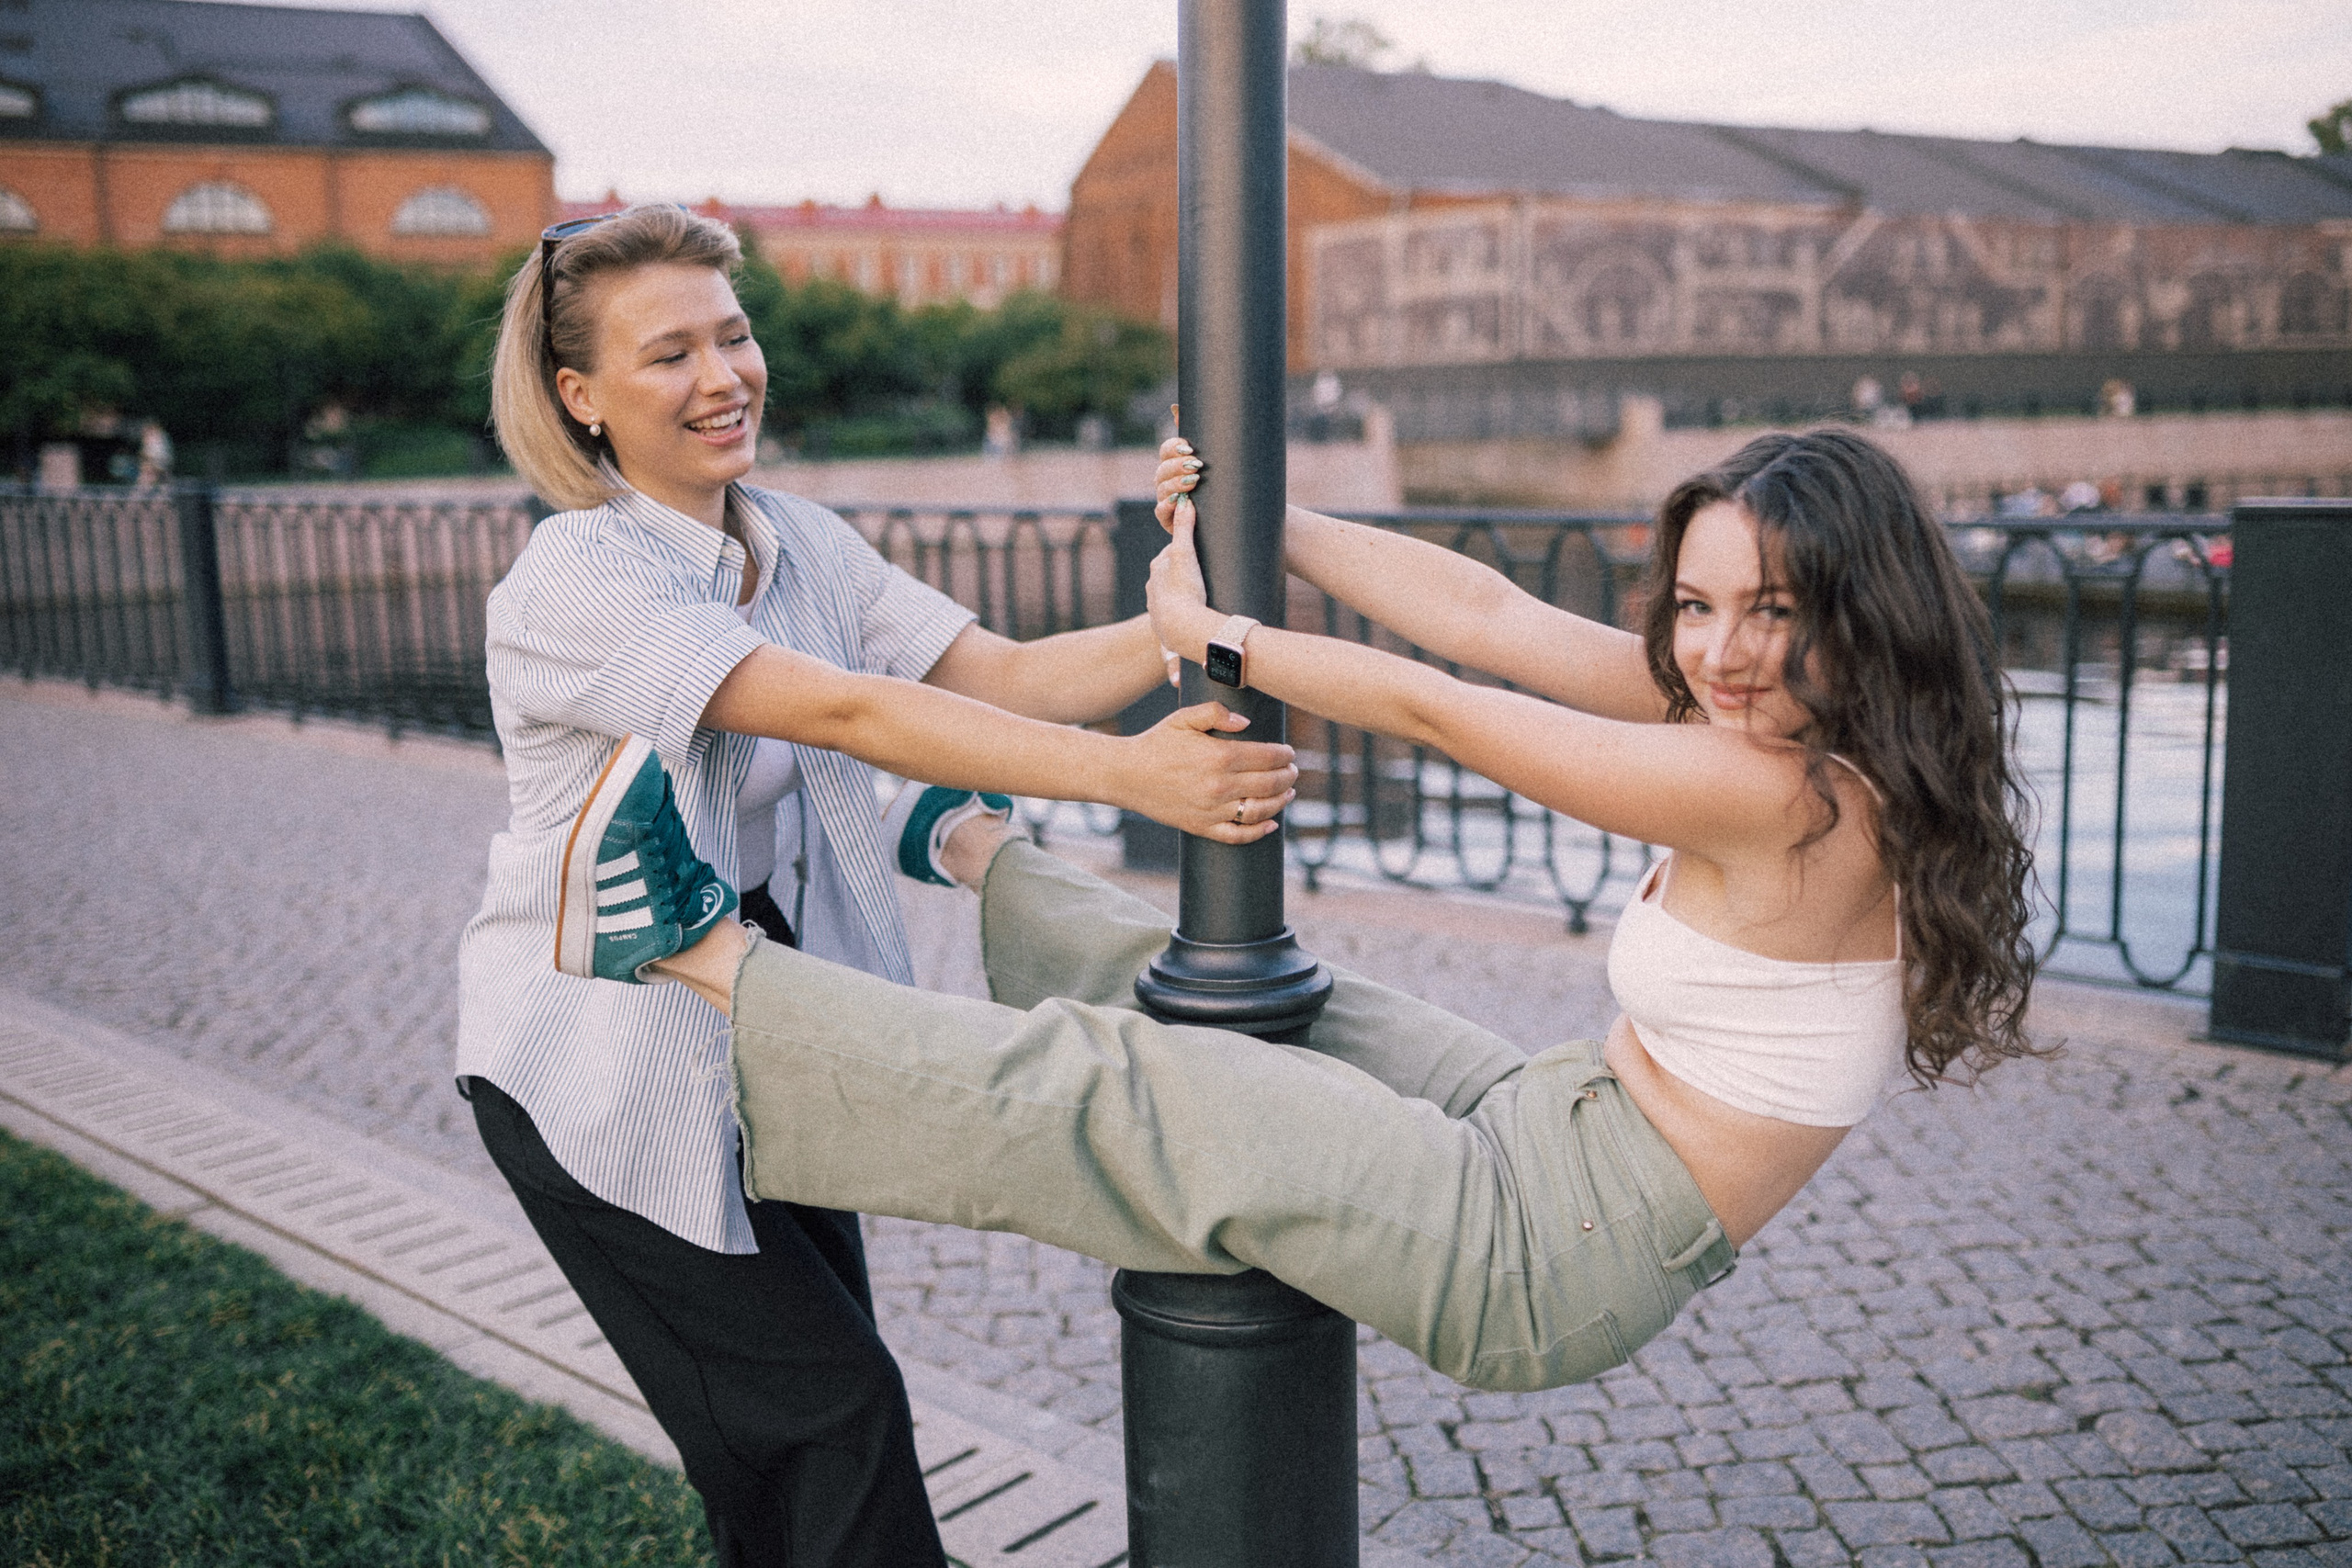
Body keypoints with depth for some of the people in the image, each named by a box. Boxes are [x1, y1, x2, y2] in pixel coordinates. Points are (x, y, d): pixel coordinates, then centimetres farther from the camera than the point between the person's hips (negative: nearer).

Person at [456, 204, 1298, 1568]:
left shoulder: (801, 541, 2)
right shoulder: (572, 583, -21)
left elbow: (998, 673, -12)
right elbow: (847, 714, -33)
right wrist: (1125, 774, -41)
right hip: (608, 1078, -6)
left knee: (794, 1429, 15)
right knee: (829, 1408, -1)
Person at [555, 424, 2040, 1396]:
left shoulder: (1790, 796, -26)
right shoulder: (1778, 723, 1)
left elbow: (1429, 706, -21)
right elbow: (1490, 610, 0)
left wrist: (1215, 633, -9)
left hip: (1554, 1260, -8)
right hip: (1554, 1126, 8)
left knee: (1109, 1093, -7)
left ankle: (713, 961, 3)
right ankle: (970, 850, 42)